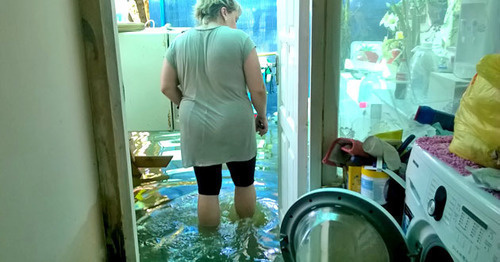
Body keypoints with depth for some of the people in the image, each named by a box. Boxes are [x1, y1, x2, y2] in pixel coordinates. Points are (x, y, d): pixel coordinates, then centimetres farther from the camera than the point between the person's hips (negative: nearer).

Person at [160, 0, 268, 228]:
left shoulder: (179, 43, 2)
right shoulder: (239, 39, -8)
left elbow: (167, 87, 6)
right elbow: (258, 90, -8)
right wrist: (262, 115, 8)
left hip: (197, 130, 3)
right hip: (235, 127, -2)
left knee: (207, 189, 13)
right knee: (244, 182, 19)